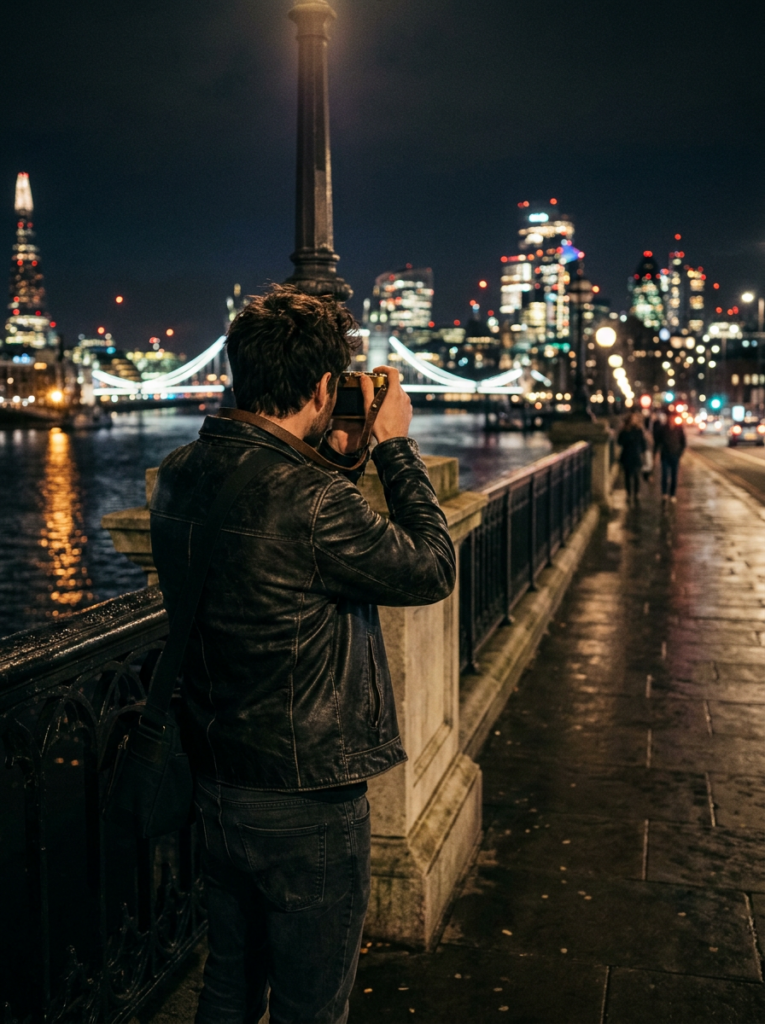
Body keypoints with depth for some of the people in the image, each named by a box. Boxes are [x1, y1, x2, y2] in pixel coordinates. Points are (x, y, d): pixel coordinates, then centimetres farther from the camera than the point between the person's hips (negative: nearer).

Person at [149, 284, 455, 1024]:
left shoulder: (179, 477, -2)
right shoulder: (311, 499, -28)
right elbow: (431, 571, -15)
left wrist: (333, 459, 5)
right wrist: (395, 446, -8)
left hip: (214, 787, 8)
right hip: (304, 801, -8)